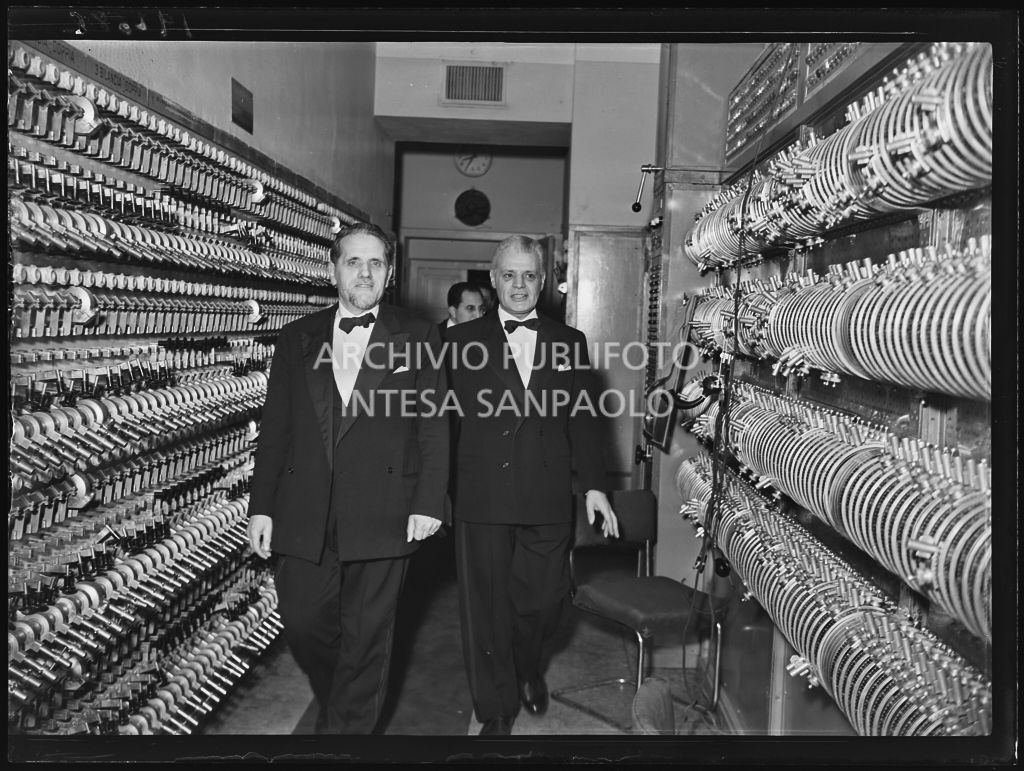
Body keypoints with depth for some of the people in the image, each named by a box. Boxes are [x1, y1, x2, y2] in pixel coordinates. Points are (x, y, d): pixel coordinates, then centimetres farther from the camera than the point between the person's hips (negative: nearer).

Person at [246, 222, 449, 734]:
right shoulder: (298, 337, 11)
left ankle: (349, 726, 25)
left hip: (382, 515, -2)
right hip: (305, 513, 3)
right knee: (303, 621, 8)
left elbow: (433, 426, 1)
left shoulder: (417, 337, 4)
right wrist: (261, 506, 3)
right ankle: (340, 702, 37)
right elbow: (274, 428, 9)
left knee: (366, 635, 6)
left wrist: (428, 502, -7)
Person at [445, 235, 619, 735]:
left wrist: (593, 485, 4)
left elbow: (583, 419, 10)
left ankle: (529, 670, 43)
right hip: (481, 498, -1)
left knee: (543, 600, 9)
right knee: (487, 608, 6)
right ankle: (496, 710, 25)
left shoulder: (570, 342, 10)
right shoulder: (462, 340, 5)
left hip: (548, 498, 1)